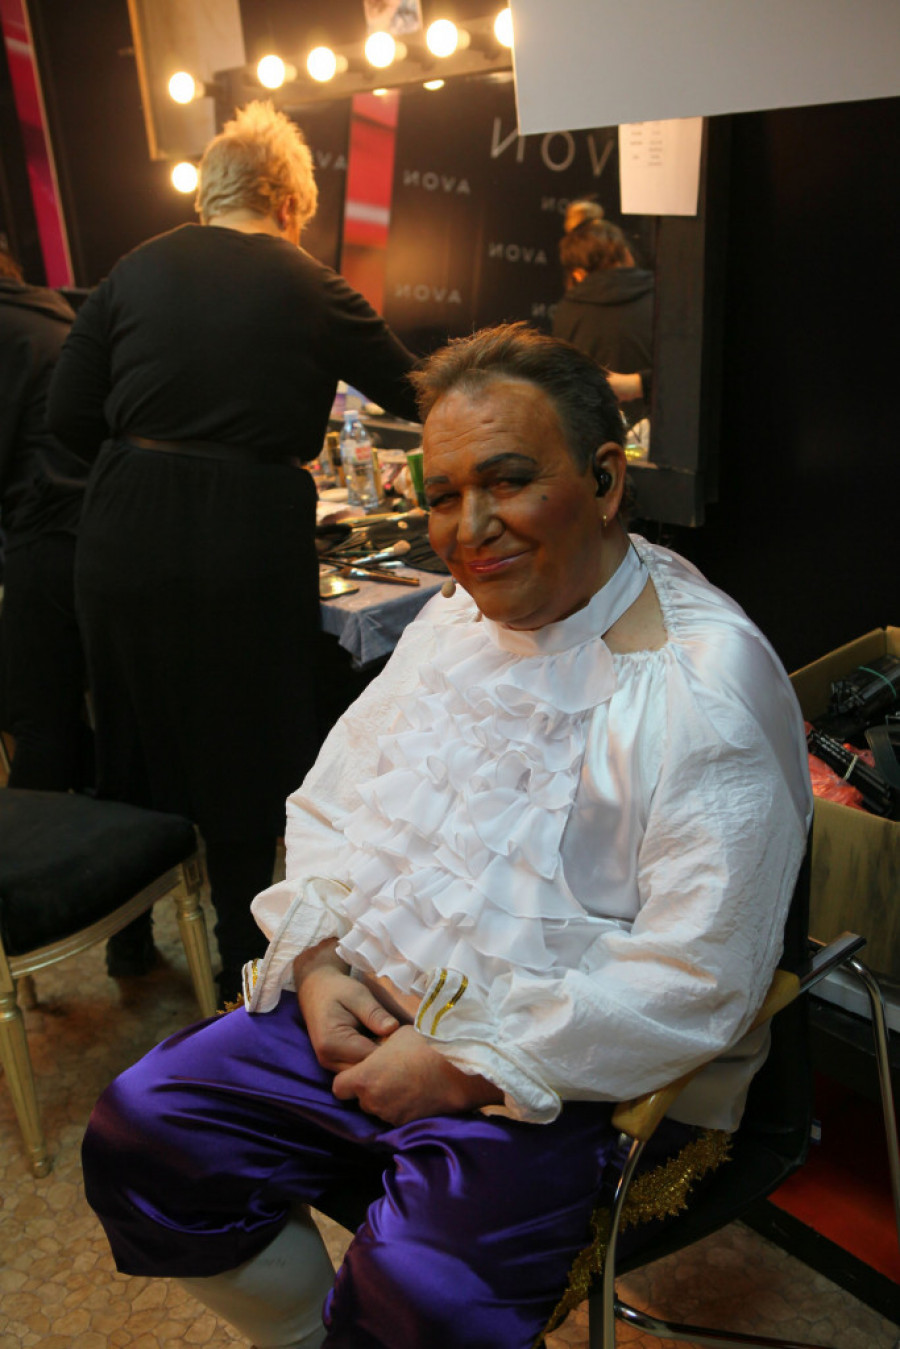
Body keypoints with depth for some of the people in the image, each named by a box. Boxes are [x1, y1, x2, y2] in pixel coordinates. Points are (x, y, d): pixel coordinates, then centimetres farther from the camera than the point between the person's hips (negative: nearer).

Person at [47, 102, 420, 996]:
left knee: (133, 731, 19)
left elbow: (68, 412, 4)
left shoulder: (139, 269, 6)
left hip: (125, 529, 4)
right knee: (244, 750, 11)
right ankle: (242, 964, 25)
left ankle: (128, 934, 37)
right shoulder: (310, 289, 0)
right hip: (246, 539, -3)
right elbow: (410, 393, 10)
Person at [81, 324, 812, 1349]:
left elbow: (700, 980, -21)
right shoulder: (454, 618, 8)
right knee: (141, 1133, -2)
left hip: (564, 1075, -6)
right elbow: (327, 802, 12)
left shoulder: (710, 679, -16)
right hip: (360, 1012, 7)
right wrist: (316, 963, -4)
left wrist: (467, 1067, -18)